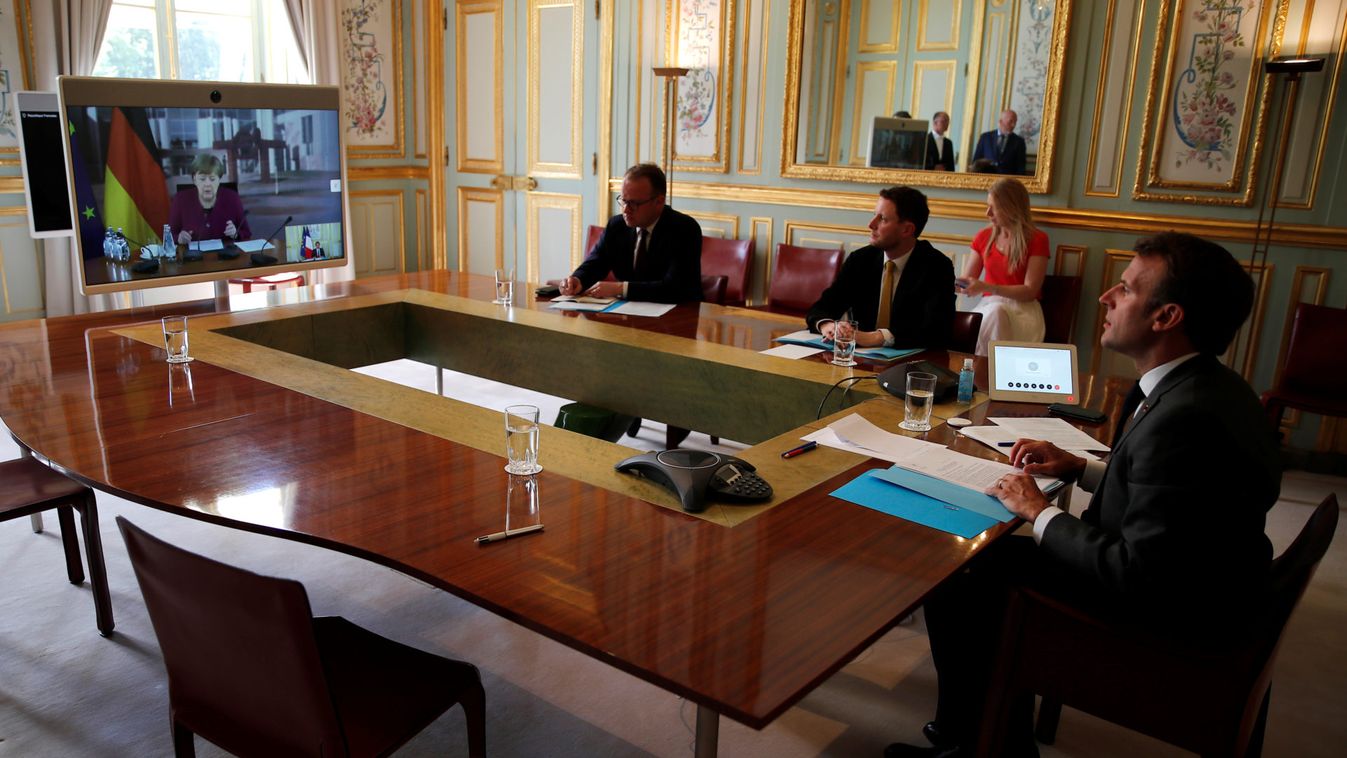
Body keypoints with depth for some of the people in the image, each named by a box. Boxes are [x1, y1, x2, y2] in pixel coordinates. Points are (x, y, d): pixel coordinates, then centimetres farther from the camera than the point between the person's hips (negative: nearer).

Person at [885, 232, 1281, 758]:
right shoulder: (1204, 385, 1)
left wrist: (1039, 513, -15)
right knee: (999, 558, 14)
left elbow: (1135, 574, -28)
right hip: (1186, 582, 10)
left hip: (1165, 620, -10)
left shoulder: (1185, 419, -31)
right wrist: (1081, 469, 6)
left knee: (955, 590, -5)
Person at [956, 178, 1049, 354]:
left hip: (1022, 309, -3)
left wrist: (986, 287, -20)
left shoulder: (1037, 239, -2)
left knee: (996, 312, -38)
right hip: (988, 305, 3)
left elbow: (1030, 291, -9)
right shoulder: (984, 237, 11)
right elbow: (965, 282, 13)